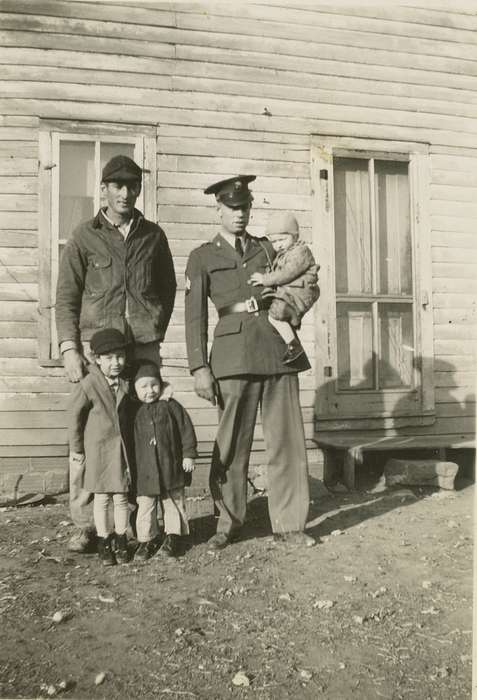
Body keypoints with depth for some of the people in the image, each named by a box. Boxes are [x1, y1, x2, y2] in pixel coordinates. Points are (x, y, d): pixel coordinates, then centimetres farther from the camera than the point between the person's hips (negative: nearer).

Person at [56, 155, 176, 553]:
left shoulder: (153, 236, 13)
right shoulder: (84, 237, 8)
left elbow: (167, 288, 19)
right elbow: (66, 298, 5)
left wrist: (157, 331, 9)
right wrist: (70, 348, -5)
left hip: (144, 346, 2)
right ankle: (85, 525, 6)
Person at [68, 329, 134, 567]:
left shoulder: (125, 383, -2)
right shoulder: (87, 385, -15)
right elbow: (75, 416, -5)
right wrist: (76, 448, 0)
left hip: (121, 448, 3)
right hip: (98, 450, -3)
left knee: (121, 496, 10)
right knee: (102, 498, 7)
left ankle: (121, 540, 25)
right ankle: (104, 541, 22)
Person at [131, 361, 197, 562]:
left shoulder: (171, 406, -2)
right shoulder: (134, 411, 3)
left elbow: (186, 430, 0)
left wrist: (189, 455, -4)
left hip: (171, 467, -1)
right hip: (144, 470, 1)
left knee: (173, 503, 10)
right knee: (145, 505, 4)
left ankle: (173, 538, 24)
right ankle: (145, 540, 18)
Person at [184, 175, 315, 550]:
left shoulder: (267, 248, 20)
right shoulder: (203, 257, 10)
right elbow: (195, 316, 3)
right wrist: (199, 367, -5)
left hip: (279, 347, 3)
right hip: (234, 352, -3)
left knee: (287, 439, 1)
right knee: (231, 442, 0)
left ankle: (289, 523, 13)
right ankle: (228, 522, 17)